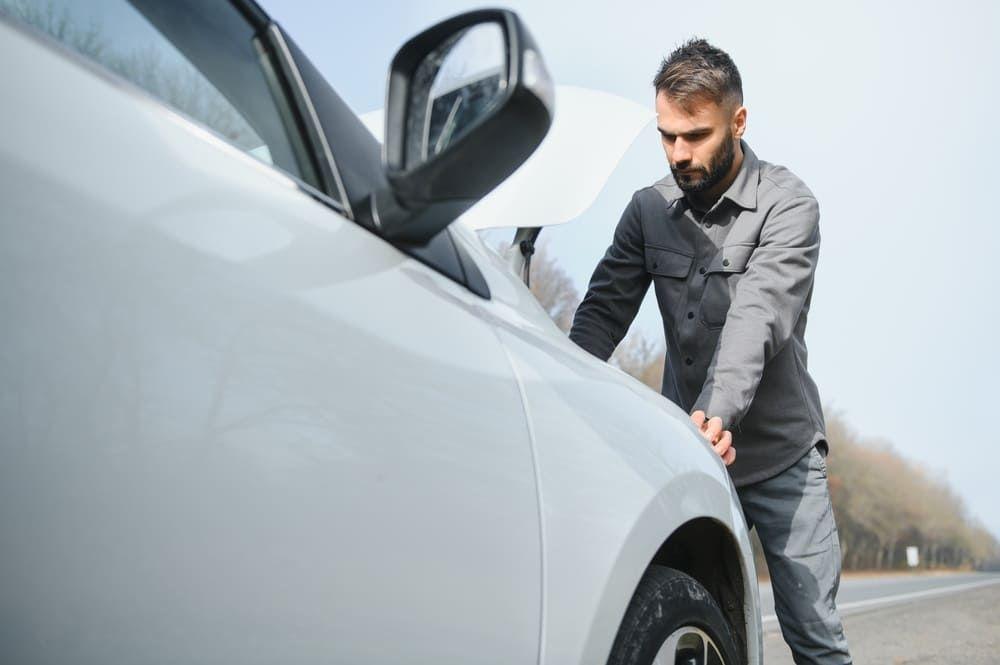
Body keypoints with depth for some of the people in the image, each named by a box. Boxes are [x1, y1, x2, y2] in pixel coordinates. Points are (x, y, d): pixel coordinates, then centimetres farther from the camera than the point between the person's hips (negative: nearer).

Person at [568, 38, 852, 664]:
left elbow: (758, 316, -26)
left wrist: (717, 411, -42)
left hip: (780, 454, -3)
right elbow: (603, 311, 1)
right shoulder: (650, 208, 3)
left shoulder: (787, 204, -11)